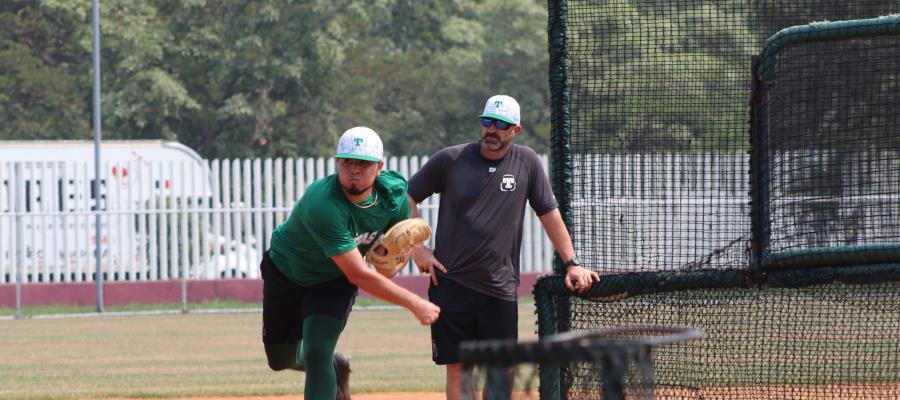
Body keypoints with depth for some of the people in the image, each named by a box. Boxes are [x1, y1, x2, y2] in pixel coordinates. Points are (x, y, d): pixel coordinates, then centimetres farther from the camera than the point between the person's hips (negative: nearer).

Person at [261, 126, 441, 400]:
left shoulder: (393, 192, -22)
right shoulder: (322, 203, -40)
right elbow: (358, 275, -40)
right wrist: (415, 304, -39)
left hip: (334, 281, 2)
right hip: (286, 272, -2)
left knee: (317, 352, -18)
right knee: (281, 359, 11)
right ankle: (336, 367, 42)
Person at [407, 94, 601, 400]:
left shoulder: (527, 162, 4)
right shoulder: (450, 159, -1)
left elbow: (549, 214, 8)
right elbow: (408, 196, 9)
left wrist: (572, 263, 2)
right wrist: (416, 247, 0)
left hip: (500, 288, 1)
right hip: (451, 283, -1)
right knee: (457, 368, 0)